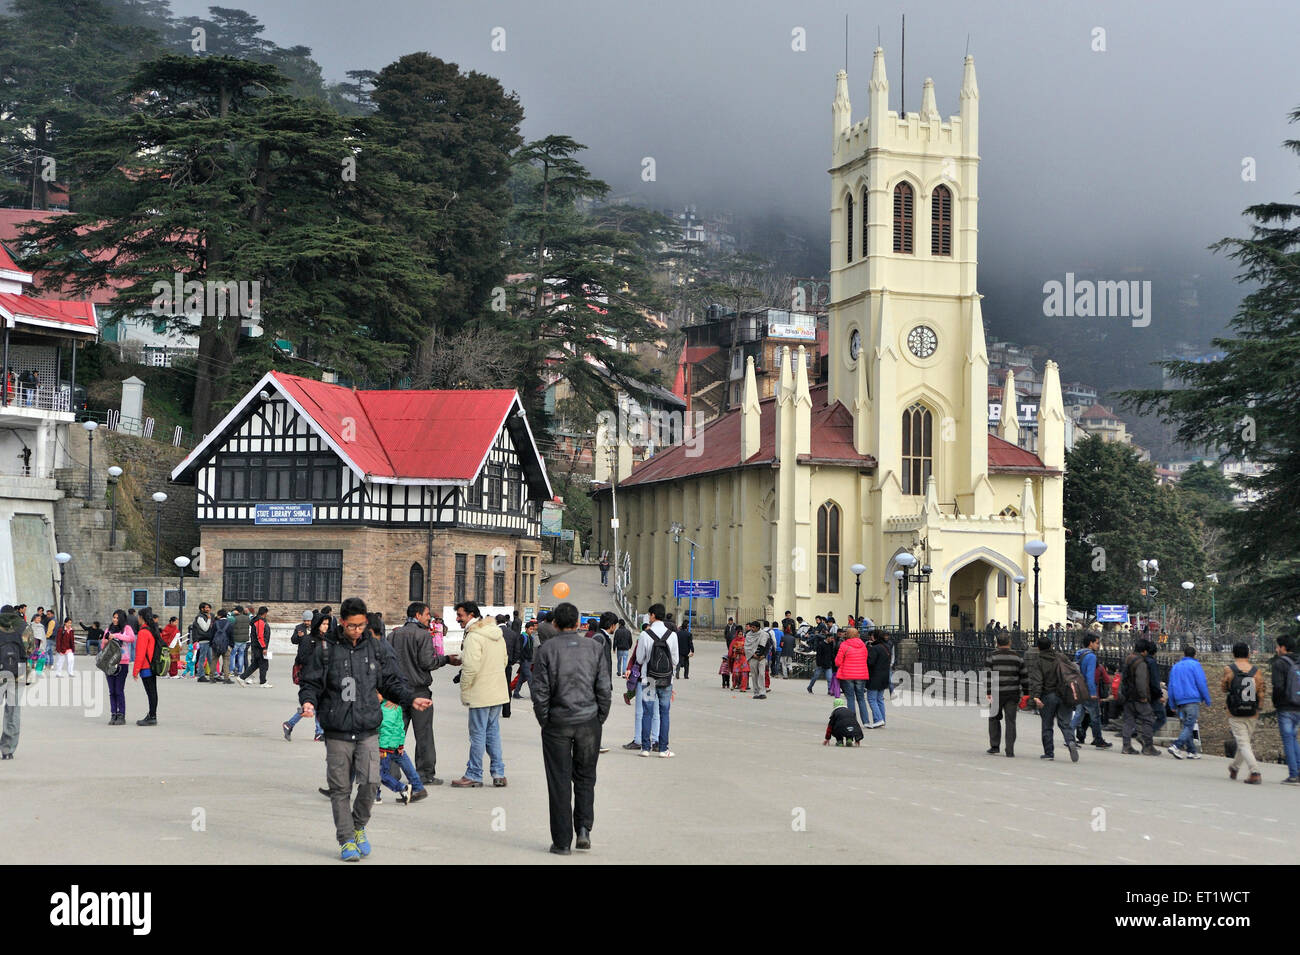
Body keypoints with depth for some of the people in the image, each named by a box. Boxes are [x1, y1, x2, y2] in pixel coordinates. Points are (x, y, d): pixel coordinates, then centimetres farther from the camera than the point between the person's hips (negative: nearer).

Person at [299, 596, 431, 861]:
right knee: (341, 787, 2)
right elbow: (311, 683, 5)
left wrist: (411, 699, -1)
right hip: (337, 731, -1)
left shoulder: (378, 648, 7)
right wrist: (308, 701, -15)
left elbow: (392, 682, 14)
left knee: (370, 781, -9)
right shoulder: (326, 649, 0)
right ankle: (347, 840, 15)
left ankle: (359, 826, 17)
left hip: (368, 729, 1)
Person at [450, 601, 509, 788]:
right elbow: (504, 661, 18)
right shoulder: (497, 633, 10)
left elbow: (471, 667, -24)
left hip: (480, 694, -8)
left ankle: (474, 776, 8)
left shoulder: (474, 636, -18)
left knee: (478, 734, 0)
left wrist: (464, 689, -11)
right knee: (493, 731, 15)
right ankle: (499, 774, 15)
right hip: (498, 692, 8)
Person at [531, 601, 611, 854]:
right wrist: (599, 719, 9)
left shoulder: (546, 651, -6)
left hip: (558, 723, -2)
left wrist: (544, 722, 4)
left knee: (559, 781, 5)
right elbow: (604, 688, -1)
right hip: (589, 721, 2)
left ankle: (562, 841, 7)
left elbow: (540, 692, -8)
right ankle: (584, 828, 1)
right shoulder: (594, 648, 0)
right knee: (585, 777, 16)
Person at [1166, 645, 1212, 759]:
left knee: (1186, 726, 11)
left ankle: (1191, 751, 9)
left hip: (1180, 701, 6)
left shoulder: (1175, 667, 15)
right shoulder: (1195, 665, -2)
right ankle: (1176, 746, -23)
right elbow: (1202, 684, -7)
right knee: (1189, 726, -9)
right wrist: (1207, 700, 1)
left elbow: (1171, 686, 16)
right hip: (1193, 700, -6)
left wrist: (1173, 705, 20)